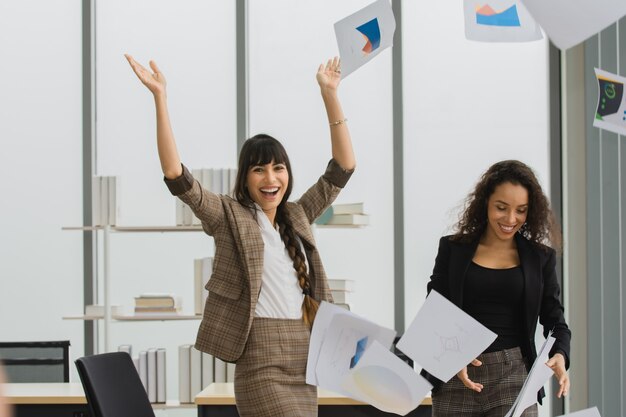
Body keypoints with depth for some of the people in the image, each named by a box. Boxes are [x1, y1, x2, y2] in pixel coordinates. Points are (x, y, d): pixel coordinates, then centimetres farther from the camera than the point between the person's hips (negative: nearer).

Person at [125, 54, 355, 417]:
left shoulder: (298, 217, 15)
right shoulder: (229, 216, 0)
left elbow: (342, 169, 14)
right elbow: (177, 176, -11)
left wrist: (330, 95, 10)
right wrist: (160, 97, -17)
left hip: (304, 361, 6)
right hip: (262, 364, -6)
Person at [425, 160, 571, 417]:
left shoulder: (540, 257, 9)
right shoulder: (453, 248, 7)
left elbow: (554, 319, 10)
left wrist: (559, 355, -13)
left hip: (514, 375, -1)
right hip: (456, 377, 1)